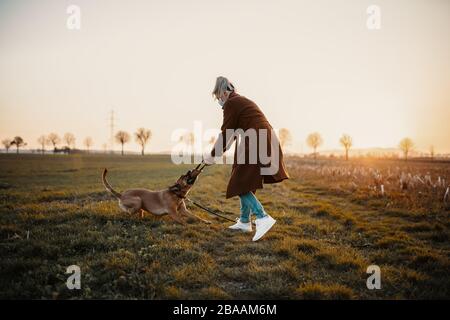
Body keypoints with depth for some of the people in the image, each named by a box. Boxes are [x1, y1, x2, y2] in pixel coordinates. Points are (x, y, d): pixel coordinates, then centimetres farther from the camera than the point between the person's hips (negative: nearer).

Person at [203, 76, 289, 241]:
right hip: (267, 141, 9)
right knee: (247, 183, 17)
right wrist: (220, 151, 30)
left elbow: (225, 134, -5)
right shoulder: (243, 101, 25)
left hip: (255, 144, -9)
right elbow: (234, 132, 28)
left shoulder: (230, 104, -4)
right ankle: (244, 221, 23)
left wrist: (212, 155, 5)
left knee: (241, 184, -4)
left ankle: (262, 217, -16)